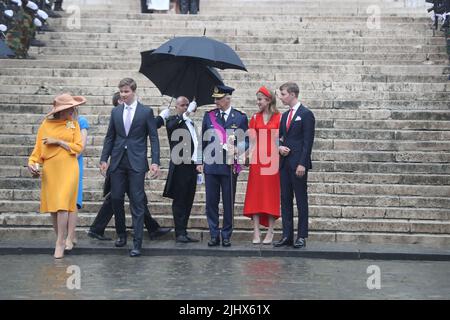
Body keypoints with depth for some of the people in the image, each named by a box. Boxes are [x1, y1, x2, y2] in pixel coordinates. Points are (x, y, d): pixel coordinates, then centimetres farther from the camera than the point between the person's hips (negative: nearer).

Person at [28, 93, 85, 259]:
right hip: (50, 170, 2)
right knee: (52, 207, 5)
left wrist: (58, 142, -9)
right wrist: (32, 162, -11)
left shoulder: (74, 124, 5)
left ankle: (60, 243, -7)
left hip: (68, 169, -2)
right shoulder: (46, 124, 5)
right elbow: (39, 147, 4)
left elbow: (78, 147, -1)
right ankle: (61, 239, 20)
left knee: (62, 204, -11)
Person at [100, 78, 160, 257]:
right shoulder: (115, 112, 11)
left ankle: (137, 243, -2)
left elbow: (153, 138, -1)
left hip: (137, 162, -4)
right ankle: (121, 234, 27)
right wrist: (104, 159, 6)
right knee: (116, 199, 6)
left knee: (137, 202, -4)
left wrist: (155, 162, -9)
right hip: (118, 162, 4)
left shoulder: (146, 112, 1)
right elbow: (110, 137, 14)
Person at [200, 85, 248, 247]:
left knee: (228, 203, 3)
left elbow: (246, 141, 4)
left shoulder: (240, 117, 2)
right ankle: (214, 235, 12)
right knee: (211, 202, 3)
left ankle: (226, 235, 13)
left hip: (230, 166, -2)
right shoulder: (209, 116, 8)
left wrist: (237, 149, -16)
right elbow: (203, 140, 12)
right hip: (211, 165, 2)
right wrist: (201, 161, 8)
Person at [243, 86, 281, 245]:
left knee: (271, 195, 0)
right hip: (257, 161, 3)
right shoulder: (255, 118, 10)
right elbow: (252, 141, 6)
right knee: (255, 195, -1)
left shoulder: (279, 117, 1)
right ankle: (256, 233, 1)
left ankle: (270, 233, 5)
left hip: (272, 160, -3)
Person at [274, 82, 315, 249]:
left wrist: (302, 164, -17)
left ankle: (302, 236, 2)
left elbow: (308, 141, -11)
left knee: (301, 200, -2)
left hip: (298, 164, -7)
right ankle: (287, 236, 11)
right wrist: (279, 147, 0)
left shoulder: (306, 114, -6)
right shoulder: (285, 115, 17)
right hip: (284, 163, 7)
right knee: (285, 199, 7)